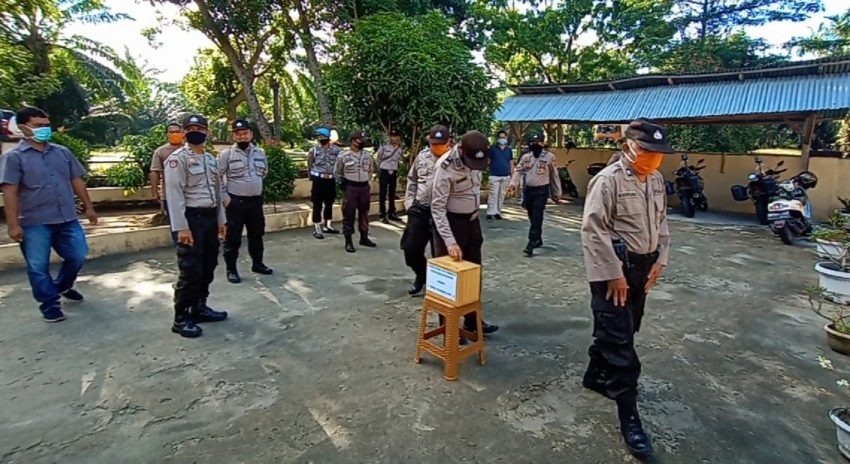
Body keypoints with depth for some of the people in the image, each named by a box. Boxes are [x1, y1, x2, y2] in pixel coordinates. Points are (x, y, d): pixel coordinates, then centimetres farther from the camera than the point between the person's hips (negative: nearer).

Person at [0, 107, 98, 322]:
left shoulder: (63, 152, 9)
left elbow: (77, 181, 14)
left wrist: (89, 207, 11)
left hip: (67, 218, 4)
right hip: (34, 223, -3)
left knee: (78, 256, 10)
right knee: (38, 266, 5)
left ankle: (62, 286, 37)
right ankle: (50, 304, 20)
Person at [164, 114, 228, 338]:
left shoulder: (211, 159, 15)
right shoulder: (178, 158, -9)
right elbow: (174, 194, -15)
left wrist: (220, 220, 16)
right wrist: (181, 227, -21)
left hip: (210, 218, 8)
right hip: (192, 219, -8)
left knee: (208, 267, 14)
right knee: (190, 270, -6)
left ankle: (199, 308, 28)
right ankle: (180, 318, 6)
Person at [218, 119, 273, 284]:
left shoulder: (260, 152, 6)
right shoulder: (226, 154, -8)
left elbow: (264, 171, 22)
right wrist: (224, 197, -11)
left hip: (256, 201, 5)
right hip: (235, 202, -5)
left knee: (257, 234, 16)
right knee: (233, 237, 2)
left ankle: (257, 264, 31)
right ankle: (231, 270, 14)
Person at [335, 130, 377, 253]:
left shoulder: (367, 155, 5)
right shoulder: (343, 156, -7)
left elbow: (371, 170, 21)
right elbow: (338, 173, 4)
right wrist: (343, 186, 2)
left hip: (365, 187, 4)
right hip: (350, 188, -4)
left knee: (364, 214, 13)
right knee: (349, 215, 0)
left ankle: (364, 238, 26)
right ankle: (348, 241, 7)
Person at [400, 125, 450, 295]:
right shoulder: (422, 156, 6)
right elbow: (412, 181, 15)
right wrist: (409, 203, 9)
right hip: (419, 210, 4)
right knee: (411, 248, 7)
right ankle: (421, 274, 34)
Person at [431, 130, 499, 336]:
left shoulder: (475, 158, -4)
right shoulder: (445, 167, -26)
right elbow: (437, 208, -26)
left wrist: (476, 215, 18)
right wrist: (450, 242, -31)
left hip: (472, 220, 7)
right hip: (451, 222, -7)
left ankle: (473, 320, 30)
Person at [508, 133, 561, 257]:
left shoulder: (549, 156, -2)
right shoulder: (525, 157, 7)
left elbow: (554, 175, 3)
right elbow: (519, 171, 3)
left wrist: (557, 192, 5)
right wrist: (513, 183, -17)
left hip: (541, 191, -4)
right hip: (528, 190, 4)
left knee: (537, 218, -11)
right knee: (532, 217, 13)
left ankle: (531, 244, -13)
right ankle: (538, 240, 30)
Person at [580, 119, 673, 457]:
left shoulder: (656, 180, 9)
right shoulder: (608, 180, -16)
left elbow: (661, 223, 18)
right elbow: (594, 230, -20)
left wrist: (660, 260, 8)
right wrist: (613, 274, -19)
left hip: (642, 267, 8)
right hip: (614, 269, -8)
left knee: (619, 331, 20)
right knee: (619, 340, -3)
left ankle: (596, 377, 41)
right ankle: (629, 415, 6)